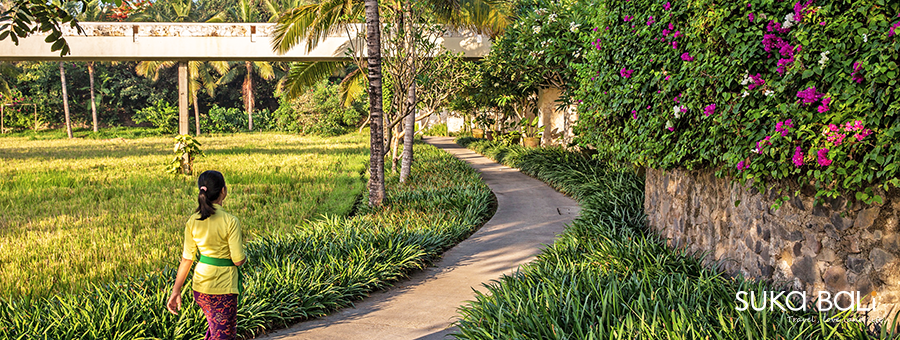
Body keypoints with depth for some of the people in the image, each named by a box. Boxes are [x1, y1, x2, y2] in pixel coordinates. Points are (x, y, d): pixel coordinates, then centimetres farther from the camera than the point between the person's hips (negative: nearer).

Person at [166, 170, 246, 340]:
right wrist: (245, 257, 8)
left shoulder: (193, 221, -1)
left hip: (200, 286, 6)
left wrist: (176, 291, 5)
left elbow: (187, 259, 0)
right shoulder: (230, 221, -17)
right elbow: (238, 260, -15)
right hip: (223, 288, -6)